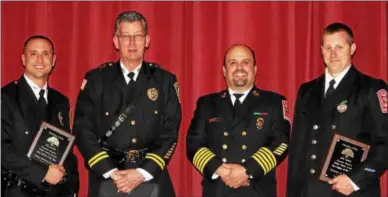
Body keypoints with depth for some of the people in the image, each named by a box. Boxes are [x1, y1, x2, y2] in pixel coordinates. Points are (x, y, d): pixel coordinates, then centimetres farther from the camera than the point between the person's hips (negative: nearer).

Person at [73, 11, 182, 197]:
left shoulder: (165, 80, 3)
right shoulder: (96, 79, 2)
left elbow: (170, 132, -1)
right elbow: (84, 130, -3)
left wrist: (143, 173, -11)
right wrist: (111, 172, -11)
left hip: (152, 179, 1)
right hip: (106, 179, 0)